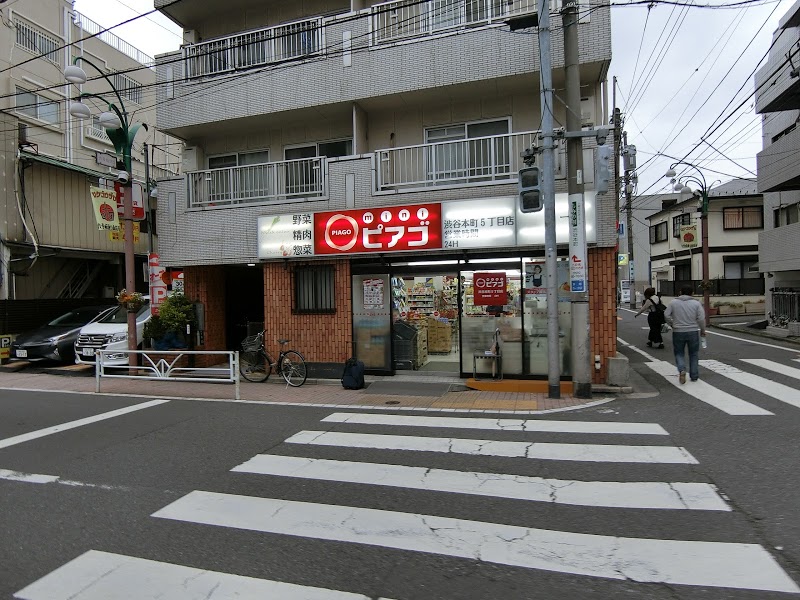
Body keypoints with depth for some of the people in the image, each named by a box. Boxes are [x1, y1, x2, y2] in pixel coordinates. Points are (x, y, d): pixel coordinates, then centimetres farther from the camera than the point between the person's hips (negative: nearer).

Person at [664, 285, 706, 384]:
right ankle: (694, 376, 19)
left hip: (678, 332, 0)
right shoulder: (696, 303, -2)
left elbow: (666, 315, -3)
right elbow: (701, 319, -7)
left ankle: (682, 370, -14)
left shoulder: (673, 302, -1)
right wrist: (703, 331, 4)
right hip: (693, 332, 0)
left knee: (679, 353, 10)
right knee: (693, 354, 14)